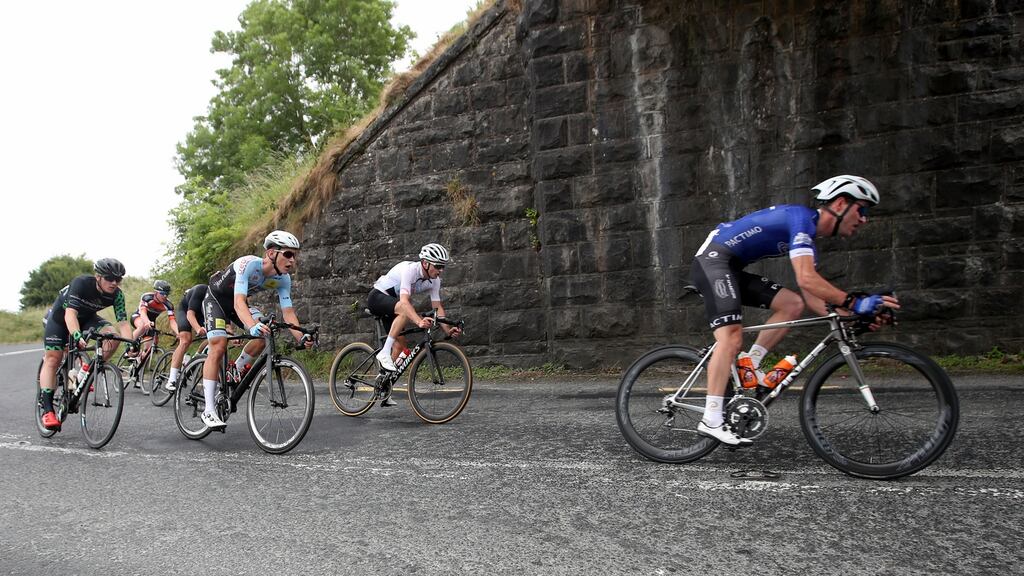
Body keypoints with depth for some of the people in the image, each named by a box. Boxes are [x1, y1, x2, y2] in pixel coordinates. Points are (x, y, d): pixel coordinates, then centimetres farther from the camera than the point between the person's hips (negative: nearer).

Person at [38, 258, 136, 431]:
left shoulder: (117, 295, -22)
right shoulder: (81, 283, -34)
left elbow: (122, 322, -25)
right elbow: (70, 313, -43)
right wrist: (77, 336, -59)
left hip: (87, 317, 4)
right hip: (61, 316, -3)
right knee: (53, 359, -12)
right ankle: (47, 410, -11)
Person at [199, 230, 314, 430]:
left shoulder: (283, 279, -18)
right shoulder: (249, 264, -36)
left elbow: (288, 312, -19)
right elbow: (239, 302, -47)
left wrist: (301, 337, -37)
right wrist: (253, 326, -65)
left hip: (238, 302, 6)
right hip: (216, 298, -6)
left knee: (264, 334, -19)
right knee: (218, 346, -22)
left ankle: (237, 371, 7)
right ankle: (209, 411, -19)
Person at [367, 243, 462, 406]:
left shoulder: (434, 281, -8)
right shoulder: (410, 269, -31)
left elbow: (437, 307, -9)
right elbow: (404, 301, -42)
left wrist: (447, 330, -25)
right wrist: (419, 321, -58)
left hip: (391, 304, 8)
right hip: (377, 297, -8)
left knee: (400, 345, 0)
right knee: (404, 311, -37)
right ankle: (384, 353, -30)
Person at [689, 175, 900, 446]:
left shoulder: (809, 238, 15)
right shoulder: (802, 217, -14)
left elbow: (810, 296, 11)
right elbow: (806, 279, -27)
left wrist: (849, 317, 0)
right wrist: (854, 303, -26)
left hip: (732, 269, 10)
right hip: (713, 259, -10)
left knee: (793, 304, 4)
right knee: (732, 337, -21)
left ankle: (748, 367, 2)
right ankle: (711, 421, -24)